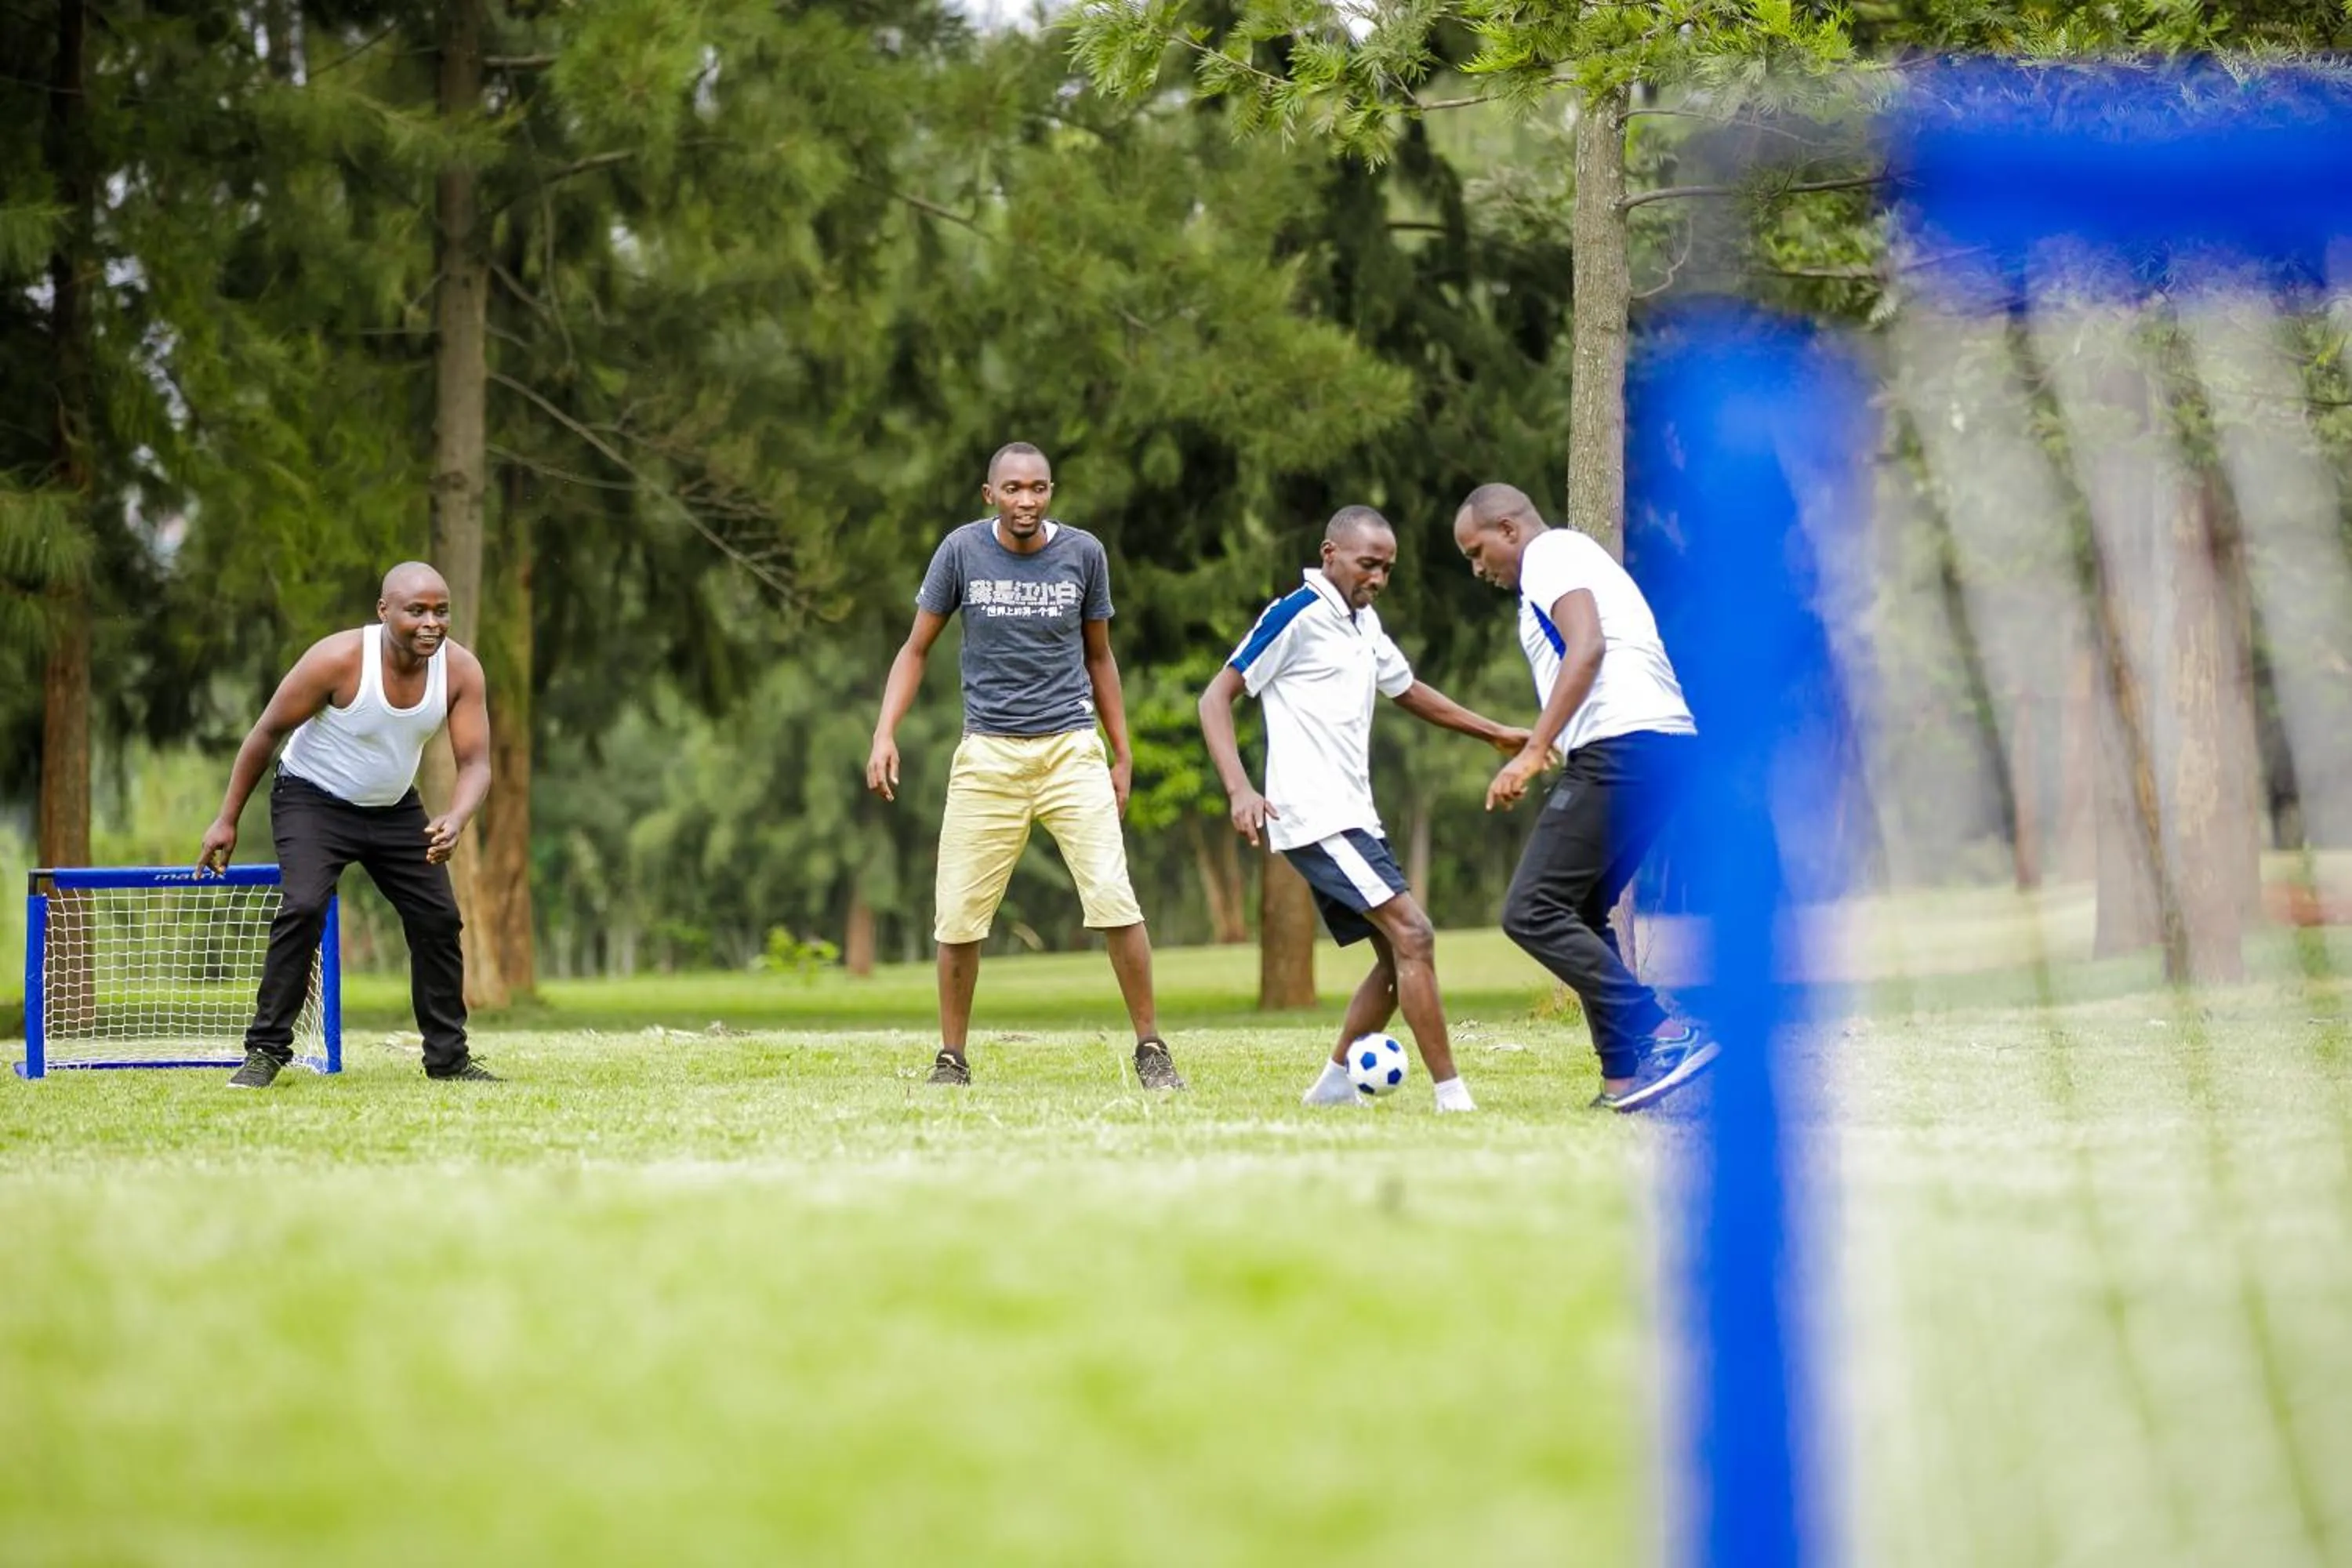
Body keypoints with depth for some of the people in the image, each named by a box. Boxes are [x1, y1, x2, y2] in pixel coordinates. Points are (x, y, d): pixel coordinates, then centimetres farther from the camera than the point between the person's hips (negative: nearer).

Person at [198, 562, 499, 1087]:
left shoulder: (461, 670, -17)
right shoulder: (338, 660, -28)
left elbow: (475, 763, -16)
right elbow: (267, 732, -16)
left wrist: (455, 821, -38)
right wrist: (227, 820, -11)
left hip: (395, 808, 5)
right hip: (313, 801, -5)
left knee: (438, 918, -1)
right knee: (303, 906, -24)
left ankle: (448, 1056, 14)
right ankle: (265, 1052, -17)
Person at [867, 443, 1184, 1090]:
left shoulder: (1082, 553, 1)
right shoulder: (963, 551, -2)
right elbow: (916, 649, 6)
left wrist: (1122, 753, 12)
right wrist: (884, 734, -6)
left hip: (1071, 750, 0)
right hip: (988, 756, 0)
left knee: (1114, 898, -12)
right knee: (959, 916, -2)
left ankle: (1151, 1051, 0)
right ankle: (951, 1060, 14)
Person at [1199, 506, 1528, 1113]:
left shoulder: (1363, 623, 15)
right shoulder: (1296, 616, -10)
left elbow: (1408, 692, 32)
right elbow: (1216, 697, -11)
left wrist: (1496, 734, 31)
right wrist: (1240, 789, -23)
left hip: (1353, 819, 9)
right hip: (1315, 818, -9)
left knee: (1398, 956, 9)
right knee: (1412, 934, -17)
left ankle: (1334, 1084, 18)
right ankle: (1452, 1096, -17)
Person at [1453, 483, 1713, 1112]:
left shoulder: (1551, 554, 0)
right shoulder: (1576, 558, 30)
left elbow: (1586, 649, -16)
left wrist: (1534, 751, -21)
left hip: (1620, 751, -10)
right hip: (1667, 749, 10)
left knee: (1533, 912, -12)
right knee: (1579, 915, 15)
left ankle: (1662, 1035, -20)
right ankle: (1624, 1076, 7)